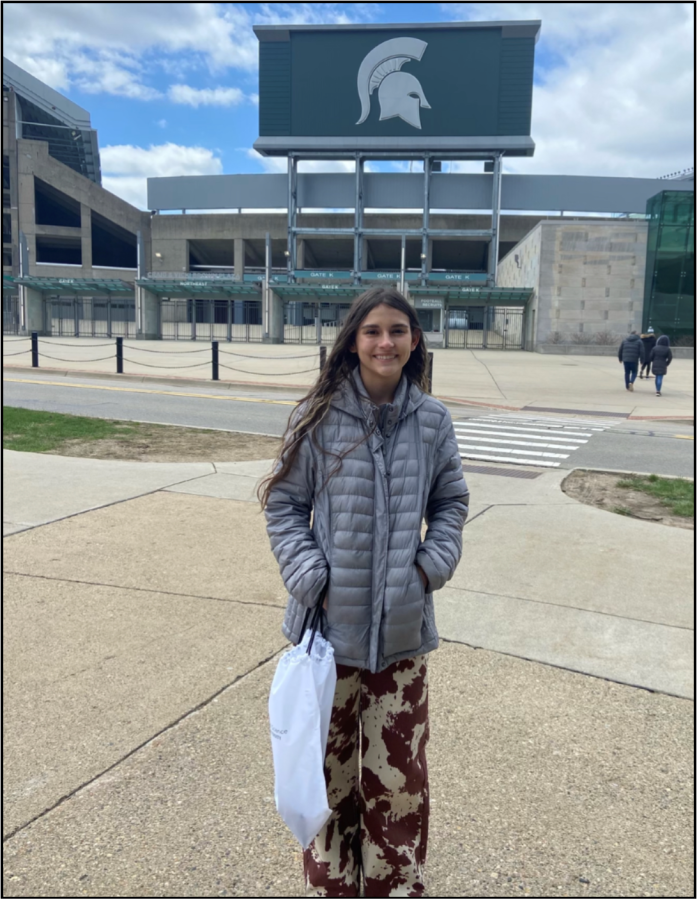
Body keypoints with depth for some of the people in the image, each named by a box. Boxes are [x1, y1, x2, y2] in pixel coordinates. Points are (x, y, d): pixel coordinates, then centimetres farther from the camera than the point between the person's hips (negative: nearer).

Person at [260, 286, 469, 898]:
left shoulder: (432, 421, -2)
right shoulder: (319, 417, -8)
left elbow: (451, 503, 10)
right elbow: (284, 505, -1)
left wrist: (434, 565, -4)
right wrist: (311, 577, -12)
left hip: (403, 625, 2)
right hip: (331, 622, -1)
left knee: (400, 773, 13)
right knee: (330, 767, 16)